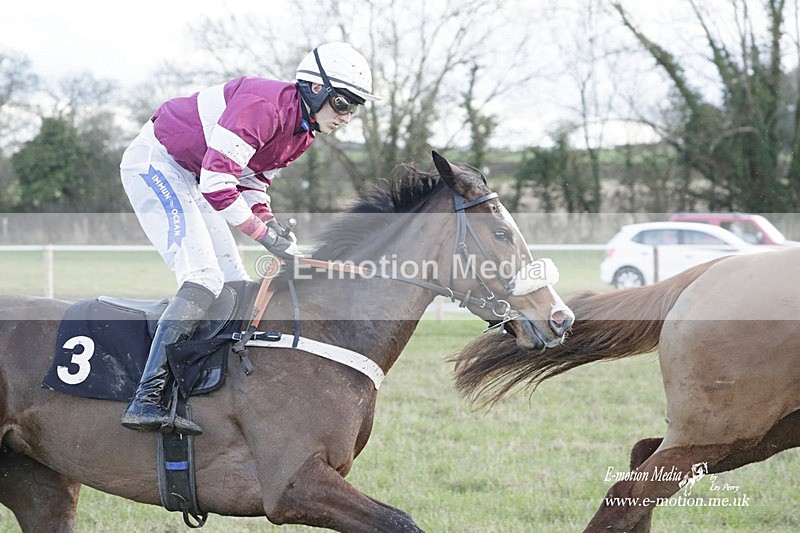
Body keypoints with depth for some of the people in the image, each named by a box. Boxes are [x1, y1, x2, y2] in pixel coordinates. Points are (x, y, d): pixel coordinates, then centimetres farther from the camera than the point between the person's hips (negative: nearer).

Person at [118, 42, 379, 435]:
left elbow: (252, 180, 15)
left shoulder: (305, 130, 5)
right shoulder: (265, 105, -27)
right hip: (155, 163, -11)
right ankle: (147, 399, -28)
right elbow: (217, 181, -31)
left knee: (236, 287, 6)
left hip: (189, 179, 11)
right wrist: (263, 231, -24)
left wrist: (270, 223, -4)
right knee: (204, 279, -22)